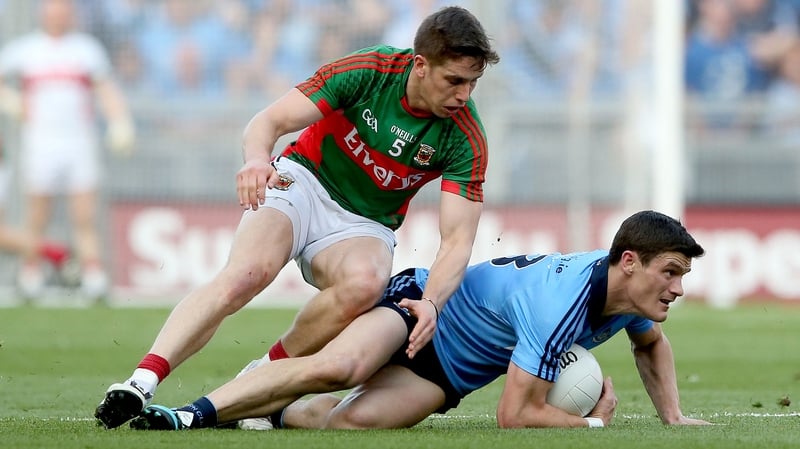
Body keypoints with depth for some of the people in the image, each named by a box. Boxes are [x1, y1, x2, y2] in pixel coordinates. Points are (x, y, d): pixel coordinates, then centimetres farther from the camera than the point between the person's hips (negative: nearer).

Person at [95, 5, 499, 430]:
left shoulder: (466, 138, -16)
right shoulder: (366, 72, -18)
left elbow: (457, 240, -18)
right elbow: (268, 122, -16)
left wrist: (431, 303, -37)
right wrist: (257, 158, -41)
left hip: (364, 226, 1)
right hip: (305, 181, -1)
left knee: (364, 283, -35)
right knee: (247, 272, -32)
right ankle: (141, 383, -40)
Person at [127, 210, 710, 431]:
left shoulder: (633, 286, -8)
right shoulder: (560, 306, -34)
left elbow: (652, 343, 19)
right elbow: (515, 415, -31)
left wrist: (673, 417, 9)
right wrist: (595, 422, -18)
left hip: (451, 372, 7)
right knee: (339, 367, -35)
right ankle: (194, 414, -29)